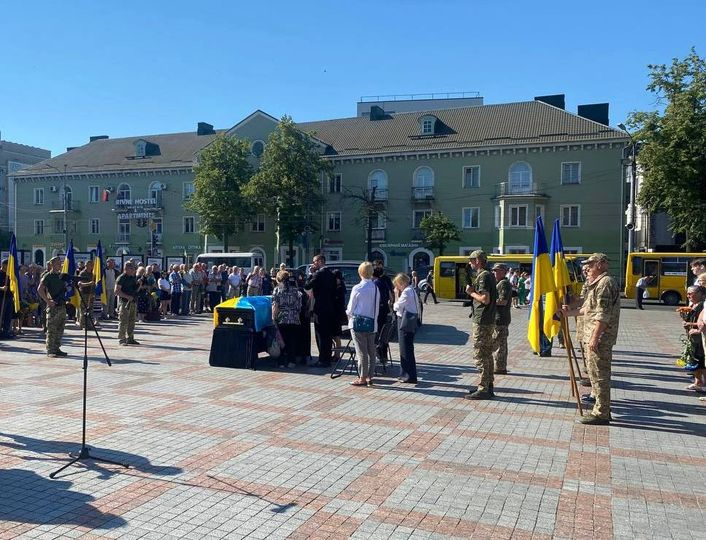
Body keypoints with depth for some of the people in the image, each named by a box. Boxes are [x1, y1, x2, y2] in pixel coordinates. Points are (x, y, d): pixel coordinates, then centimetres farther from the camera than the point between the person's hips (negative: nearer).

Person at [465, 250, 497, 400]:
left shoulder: (482, 276, -16)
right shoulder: (489, 275, 15)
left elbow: (485, 299, -24)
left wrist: (471, 292, -11)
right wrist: (473, 291, 10)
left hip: (481, 322, -10)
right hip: (489, 320, 10)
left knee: (480, 355, -6)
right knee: (487, 355, 14)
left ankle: (483, 390, -2)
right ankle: (488, 387, 22)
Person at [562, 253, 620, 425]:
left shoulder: (605, 282, -15)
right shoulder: (597, 283, 19)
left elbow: (603, 314, -22)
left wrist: (595, 337, -23)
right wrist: (571, 311, 23)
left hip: (599, 338, -11)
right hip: (593, 337, 11)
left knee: (599, 375, -5)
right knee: (596, 374, 16)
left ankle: (601, 414, 1)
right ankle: (602, 409, 25)